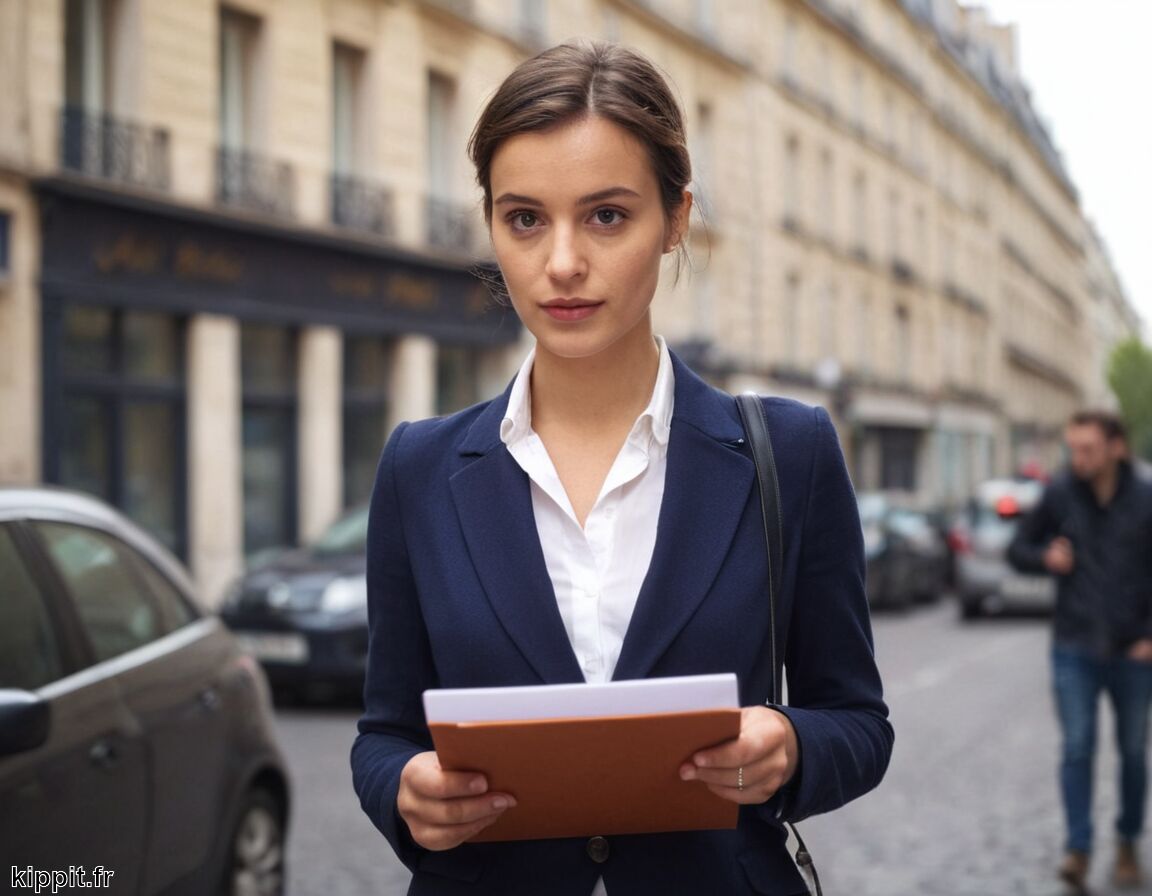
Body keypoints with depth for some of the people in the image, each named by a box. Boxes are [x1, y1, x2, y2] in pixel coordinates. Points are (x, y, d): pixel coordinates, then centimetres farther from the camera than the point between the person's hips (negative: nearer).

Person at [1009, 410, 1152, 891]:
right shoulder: (1060, 495, -2)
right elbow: (1018, 548, 8)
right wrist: (1045, 557, -13)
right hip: (1075, 649, 0)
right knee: (1077, 748, -7)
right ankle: (1078, 849, -5)